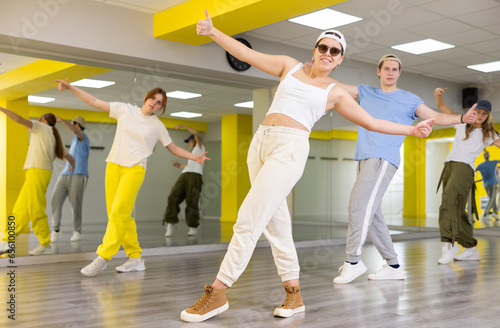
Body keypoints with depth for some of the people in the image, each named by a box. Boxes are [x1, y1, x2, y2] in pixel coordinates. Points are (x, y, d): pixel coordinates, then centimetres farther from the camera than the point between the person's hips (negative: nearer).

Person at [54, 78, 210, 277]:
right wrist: (71, 88, 2)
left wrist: (194, 157, 8)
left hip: (135, 170, -2)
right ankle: (136, 258, 8)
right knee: (122, 216, -1)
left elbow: (173, 148, 19)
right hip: (114, 166, 2)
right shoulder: (125, 110, 9)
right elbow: (94, 102, 8)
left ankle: (103, 257, -14)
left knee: (118, 213, -17)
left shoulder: (157, 126, 9)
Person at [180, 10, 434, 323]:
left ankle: (217, 293, -10)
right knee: (275, 222, 4)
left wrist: (411, 130, 12)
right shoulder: (290, 66, 18)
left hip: (290, 147, -4)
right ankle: (294, 293, 14)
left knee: (249, 219, -15)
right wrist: (212, 31, 15)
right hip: (261, 142, 4)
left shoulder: (335, 93, 12)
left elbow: (372, 122, 15)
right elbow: (247, 53, 17)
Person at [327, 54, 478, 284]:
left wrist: (462, 118, -9)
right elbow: (337, 86, 21)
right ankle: (393, 265, 12)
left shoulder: (408, 99, 11)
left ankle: (352, 261, -15)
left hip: (383, 160, -6)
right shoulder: (365, 93, 22)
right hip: (365, 160, 6)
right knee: (370, 214, 4)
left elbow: (436, 117, 7)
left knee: (359, 206, -20)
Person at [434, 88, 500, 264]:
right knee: (457, 209, 3)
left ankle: (448, 243, -35)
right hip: (449, 165, 4)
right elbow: (442, 107, 20)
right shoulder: (462, 124, 19)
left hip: (465, 167, -4)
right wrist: (439, 95, 1)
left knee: (448, 201, -28)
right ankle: (471, 248, 10)